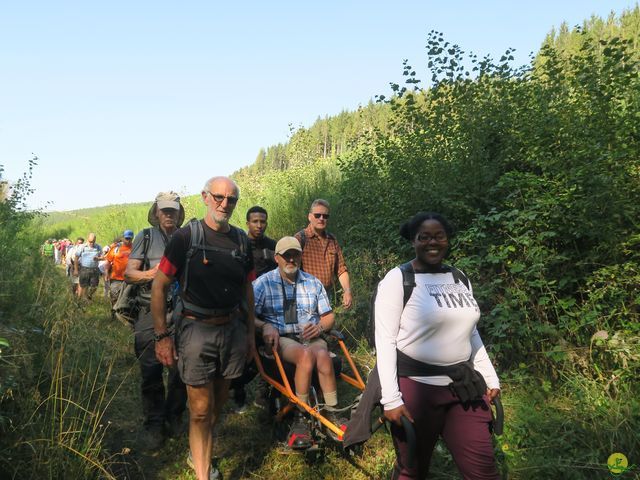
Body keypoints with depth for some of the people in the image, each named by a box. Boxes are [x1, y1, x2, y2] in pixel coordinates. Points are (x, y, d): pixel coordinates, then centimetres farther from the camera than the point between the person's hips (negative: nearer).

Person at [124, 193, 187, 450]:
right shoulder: (145, 237, 8)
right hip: (151, 311, -1)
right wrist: (153, 273, -15)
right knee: (151, 369, -1)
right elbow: (129, 274, 3)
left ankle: (174, 418, 23)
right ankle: (154, 424, 13)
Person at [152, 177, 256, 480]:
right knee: (201, 409, -1)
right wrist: (162, 336, -9)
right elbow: (159, 286, -6)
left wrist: (251, 333, 14)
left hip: (232, 329, 5)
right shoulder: (186, 236, -8)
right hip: (196, 330, -4)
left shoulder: (241, 240, 7)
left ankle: (199, 453, 40)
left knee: (218, 402, 16)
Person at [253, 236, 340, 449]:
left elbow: (329, 316, 16)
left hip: (311, 337, 3)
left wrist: (320, 327, -6)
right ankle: (300, 417, -25)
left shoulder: (313, 283, 14)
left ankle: (331, 414, -20)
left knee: (323, 355, -33)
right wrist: (265, 326, -21)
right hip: (281, 339, -3)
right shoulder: (263, 283, 4)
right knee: (306, 354, -35)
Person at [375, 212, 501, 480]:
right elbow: (385, 342, -13)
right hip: (416, 388, -5)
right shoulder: (397, 279, -9)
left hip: (464, 387, 5)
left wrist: (491, 377, 15)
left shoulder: (459, 278, 10)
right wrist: (391, 398, -17)